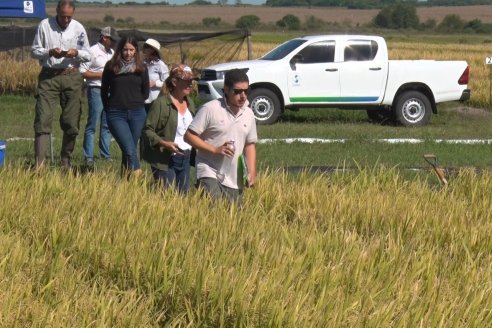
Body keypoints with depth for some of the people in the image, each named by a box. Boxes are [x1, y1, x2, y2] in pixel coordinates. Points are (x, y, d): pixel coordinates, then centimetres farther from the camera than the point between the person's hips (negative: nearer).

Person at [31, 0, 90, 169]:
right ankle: (39, 162, -15)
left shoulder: (78, 28, 4)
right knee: (43, 119, -11)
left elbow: (87, 55, 9)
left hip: (72, 77, 2)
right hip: (48, 77, -2)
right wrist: (50, 52, -16)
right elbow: (35, 51, 3)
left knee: (71, 122, 4)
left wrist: (76, 53, -13)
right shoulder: (44, 25, -1)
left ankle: (66, 160, 19)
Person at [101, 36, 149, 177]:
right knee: (130, 151, -15)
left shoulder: (141, 67, 5)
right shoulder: (111, 66, 2)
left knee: (128, 151, 5)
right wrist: (109, 109, 11)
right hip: (116, 114, -2)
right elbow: (104, 91, 11)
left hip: (137, 114, 2)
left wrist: (136, 105, 12)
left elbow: (145, 92, 15)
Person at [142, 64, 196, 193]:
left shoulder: (189, 103, 11)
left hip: (185, 158, 7)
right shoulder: (161, 103, -11)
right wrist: (164, 143, -24)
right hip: (165, 161, -7)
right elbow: (147, 130, -12)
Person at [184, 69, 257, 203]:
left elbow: (250, 145, 20)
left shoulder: (248, 114, 10)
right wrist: (215, 150, -16)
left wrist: (252, 172, 7)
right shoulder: (210, 109, -8)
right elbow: (189, 136, -7)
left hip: (233, 181, 6)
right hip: (209, 173, -6)